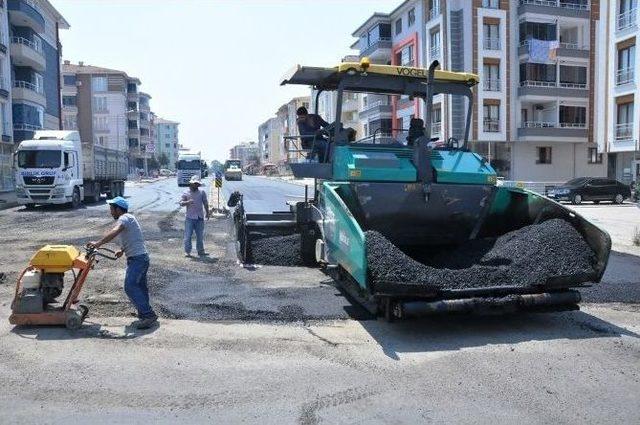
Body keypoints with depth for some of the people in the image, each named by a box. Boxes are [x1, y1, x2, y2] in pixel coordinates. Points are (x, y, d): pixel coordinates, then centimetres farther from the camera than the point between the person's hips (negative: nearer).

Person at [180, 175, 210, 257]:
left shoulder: (202, 192, 8)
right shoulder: (186, 193, 2)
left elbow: (205, 203, 14)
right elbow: (181, 203, -3)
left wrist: (207, 212, 11)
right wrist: (188, 202, -22)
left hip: (200, 217, 2)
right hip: (190, 217, -2)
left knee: (200, 235, 8)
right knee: (188, 235, -2)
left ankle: (200, 251, 19)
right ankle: (187, 251, 6)